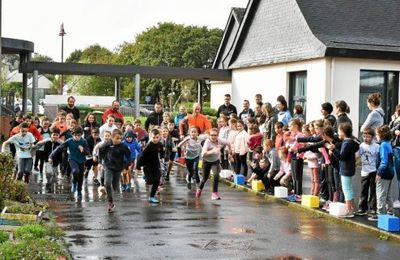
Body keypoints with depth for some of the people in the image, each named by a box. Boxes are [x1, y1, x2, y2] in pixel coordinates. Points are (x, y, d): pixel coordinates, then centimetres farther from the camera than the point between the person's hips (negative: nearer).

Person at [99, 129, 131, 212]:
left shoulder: (123, 147, -15)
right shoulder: (107, 145, -14)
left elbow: (128, 155, -1)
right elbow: (100, 150, 5)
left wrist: (127, 165, -7)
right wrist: (100, 160, 7)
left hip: (118, 168, 1)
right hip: (108, 167, -1)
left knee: (115, 187, 11)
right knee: (107, 183, -21)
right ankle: (110, 203, -11)